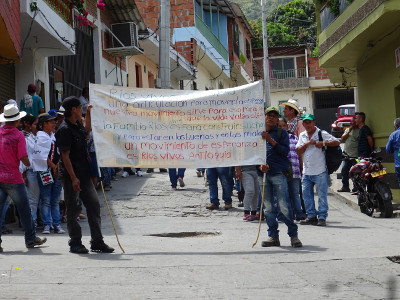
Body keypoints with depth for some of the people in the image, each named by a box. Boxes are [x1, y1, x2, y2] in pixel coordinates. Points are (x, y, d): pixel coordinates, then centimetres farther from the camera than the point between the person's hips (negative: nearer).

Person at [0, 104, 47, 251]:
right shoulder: (18, 135, -9)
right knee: (24, 209, 10)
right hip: (13, 178, -4)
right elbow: (23, 158, -13)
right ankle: (30, 239, 20)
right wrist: (28, 164, 7)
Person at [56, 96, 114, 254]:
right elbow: (65, 156, -18)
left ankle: (97, 242, 11)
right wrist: (73, 178, -22)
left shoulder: (78, 125, 12)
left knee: (94, 204, 6)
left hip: (84, 174, 9)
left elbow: (87, 130, 38)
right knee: (73, 210, 1)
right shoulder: (64, 129, -15)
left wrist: (88, 113, 28)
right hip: (71, 176, -9)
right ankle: (75, 243, 11)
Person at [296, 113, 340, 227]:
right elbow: (298, 151, 5)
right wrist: (307, 143, -9)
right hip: (306, 172, 6)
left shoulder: (322, 134, -1)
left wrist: (323, 143, -19)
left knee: (322, 195, -4)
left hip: (320, 171, -6)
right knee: (306, 195, 8)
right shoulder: (302, 135, 14)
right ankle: (311, 216, 16)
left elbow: (337, 142, -8)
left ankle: (322, 217, 0)